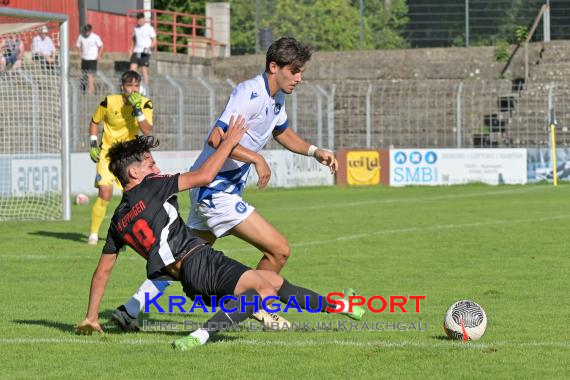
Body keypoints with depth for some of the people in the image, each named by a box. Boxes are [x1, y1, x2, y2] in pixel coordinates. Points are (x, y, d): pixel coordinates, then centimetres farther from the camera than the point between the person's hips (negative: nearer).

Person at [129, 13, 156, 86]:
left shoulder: (149, 28, -4)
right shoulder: (136, 28, 13)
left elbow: (154, 41, -4)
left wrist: (149, 48, -20)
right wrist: (131, 49, 14)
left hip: (145, 53, -5)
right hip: (136, 52, 5)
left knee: (144, 71, -5)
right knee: (132, 68, -5)